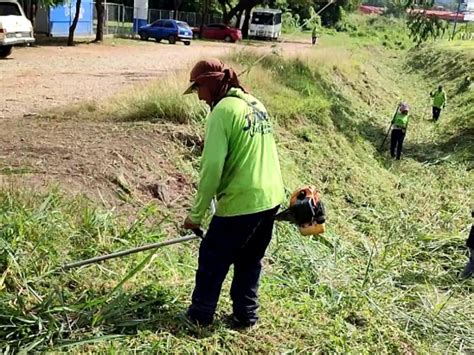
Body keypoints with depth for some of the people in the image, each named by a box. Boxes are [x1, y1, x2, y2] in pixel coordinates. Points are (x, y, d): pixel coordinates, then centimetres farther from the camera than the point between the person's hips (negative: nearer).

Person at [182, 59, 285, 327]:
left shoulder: (222, 111, -13)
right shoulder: (255, 103, 13)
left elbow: (213, 167, -19)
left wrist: (197, 214, -12)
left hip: (240, 202, -8)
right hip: (271, 198, 8)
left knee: (212, 259, 10)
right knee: (250, 261, 20)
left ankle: (201, 315, 20)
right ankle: (246, 315, 27)